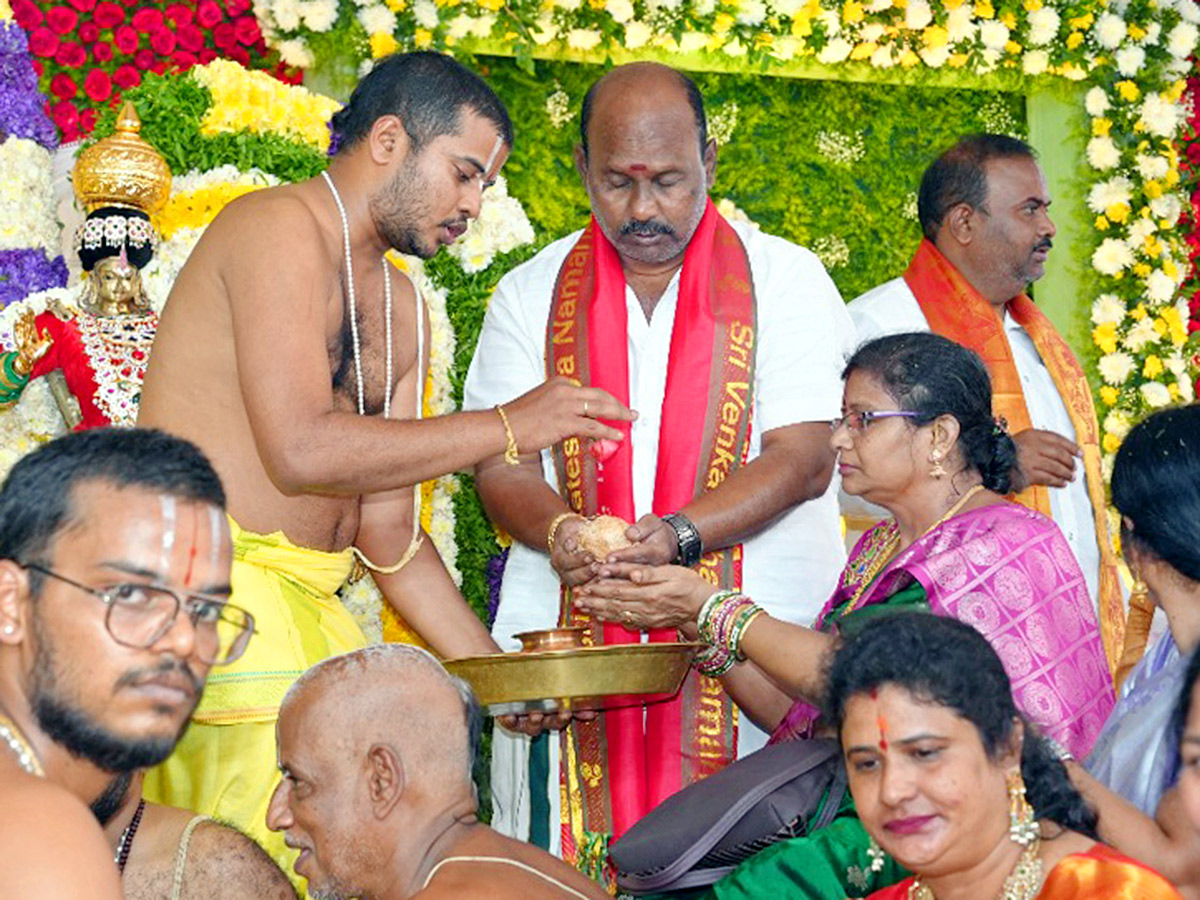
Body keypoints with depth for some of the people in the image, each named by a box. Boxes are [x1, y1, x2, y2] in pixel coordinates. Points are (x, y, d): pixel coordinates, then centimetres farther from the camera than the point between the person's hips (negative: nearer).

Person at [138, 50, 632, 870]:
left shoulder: (402, 310, 17)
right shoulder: (279, 227, -9)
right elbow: (302, 451, -21)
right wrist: (509, 426, -14)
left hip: (310, 610, 9)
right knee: (270, 875, -11)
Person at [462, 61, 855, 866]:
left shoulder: (786, 280, 5)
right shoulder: (533, 295, 12)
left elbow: (804, 459, -3)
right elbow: (500, 462, 6)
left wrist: (678, 536, -18)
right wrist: (557, 529, -16)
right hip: (565, 635, 2)